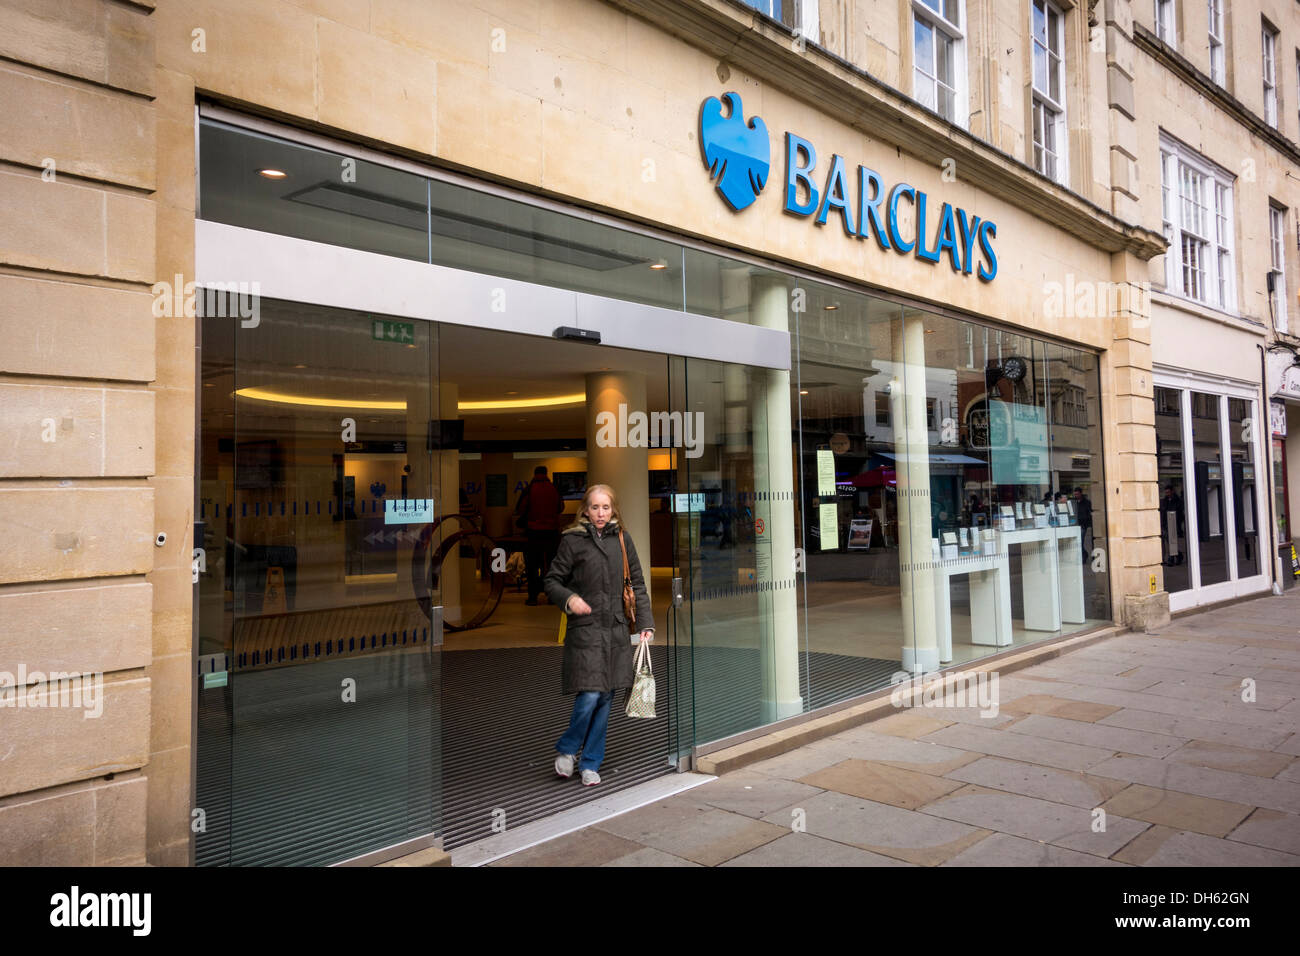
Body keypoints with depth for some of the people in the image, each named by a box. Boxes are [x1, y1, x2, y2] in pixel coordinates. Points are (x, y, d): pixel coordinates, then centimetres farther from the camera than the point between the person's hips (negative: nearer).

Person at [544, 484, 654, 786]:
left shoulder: (622, 540, 9)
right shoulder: (572, 540, -1)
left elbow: (637, 584, 12)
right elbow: (552, 581, 1)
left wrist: (646, 624, 5)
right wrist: (569, 599, -19)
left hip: (616, 629, 4)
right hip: (584, 629, -4)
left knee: (606, 699, 7)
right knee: (589, 696, -10)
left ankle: (590, 764, 21)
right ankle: (566, 750, 16)